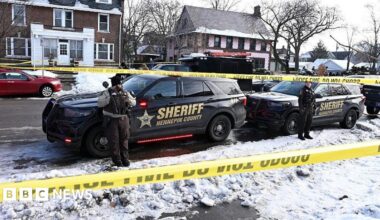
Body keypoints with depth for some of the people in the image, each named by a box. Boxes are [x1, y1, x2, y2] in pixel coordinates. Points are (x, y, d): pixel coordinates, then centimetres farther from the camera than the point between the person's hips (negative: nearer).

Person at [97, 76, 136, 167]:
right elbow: (99, 103, -10)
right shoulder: (107, 92, -1)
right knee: (114, 140, 0)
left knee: (124, 139, 9)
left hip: (123, 119, 3)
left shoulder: (125, 93, 10)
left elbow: (134, 102, 10)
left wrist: (128, 100, -12)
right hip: (111, 120, -3)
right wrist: (109, 99, -24)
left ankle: (125, 158, 20)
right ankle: (117, 160, 12)